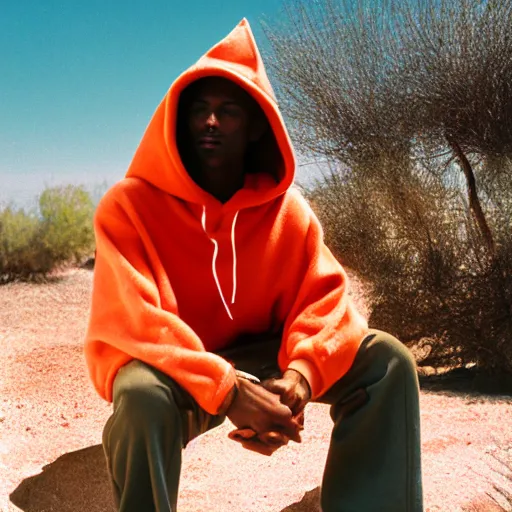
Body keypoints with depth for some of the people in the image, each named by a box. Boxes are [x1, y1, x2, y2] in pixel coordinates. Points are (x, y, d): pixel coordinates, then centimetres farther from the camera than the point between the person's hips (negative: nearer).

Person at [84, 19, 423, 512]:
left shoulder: (287, 208, -5)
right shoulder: (129, 205, -17)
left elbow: (325, 299, -11)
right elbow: (130, 323, -27)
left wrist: (299, 376, -33)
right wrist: (226, 390, -38)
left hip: (256, 358, 4)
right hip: (172, 376, -4)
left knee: (385, 358, -13)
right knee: (143, 395, -39)